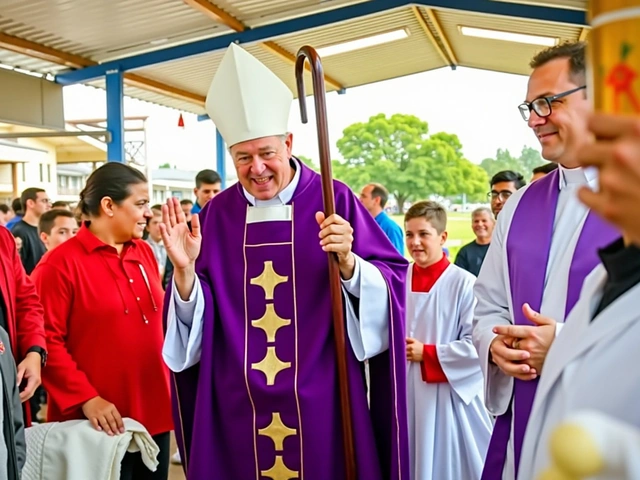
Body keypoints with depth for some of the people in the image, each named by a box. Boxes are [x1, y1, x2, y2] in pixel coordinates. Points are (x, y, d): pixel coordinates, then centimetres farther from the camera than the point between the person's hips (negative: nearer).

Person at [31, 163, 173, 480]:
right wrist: (86, 398, -18)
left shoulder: (144, 253, 9)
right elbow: (47, 341, -13)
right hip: (101, 422, -6)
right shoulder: (61, 263, -10)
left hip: (153, 412, 6)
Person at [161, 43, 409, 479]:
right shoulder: (217, 214, 3)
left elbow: (392, 284, -9)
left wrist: (347, 262, -26)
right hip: (238, 407, 3)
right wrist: (185, 270, -16)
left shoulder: (333, 202, -5)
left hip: (320, 402, -2)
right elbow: (195, 322, 2)